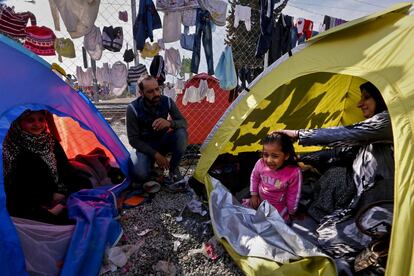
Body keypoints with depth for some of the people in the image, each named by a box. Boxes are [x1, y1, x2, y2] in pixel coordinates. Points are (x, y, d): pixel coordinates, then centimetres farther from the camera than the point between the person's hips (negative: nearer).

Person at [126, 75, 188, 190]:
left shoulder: (167, 101, -15)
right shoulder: (133, 109, -23)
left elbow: (184, 123, -14)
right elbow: (133, 140, -18)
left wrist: (170, 123, -38)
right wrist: (155, 154, -24)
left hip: (163, 141, 3)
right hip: (146, 146, -2)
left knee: (181, 133, -30)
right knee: (140, 175, -30)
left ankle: (173, 170, -10)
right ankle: (151, 162, 7)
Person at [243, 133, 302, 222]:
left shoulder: (294, 172, -30)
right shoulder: (260, 163, -21)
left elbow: (293, 195, -14)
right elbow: (254, 177, 3)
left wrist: (290, 212, -2)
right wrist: (254, 194, 3)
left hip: (278, 208, -3)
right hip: (259, 200, 4)